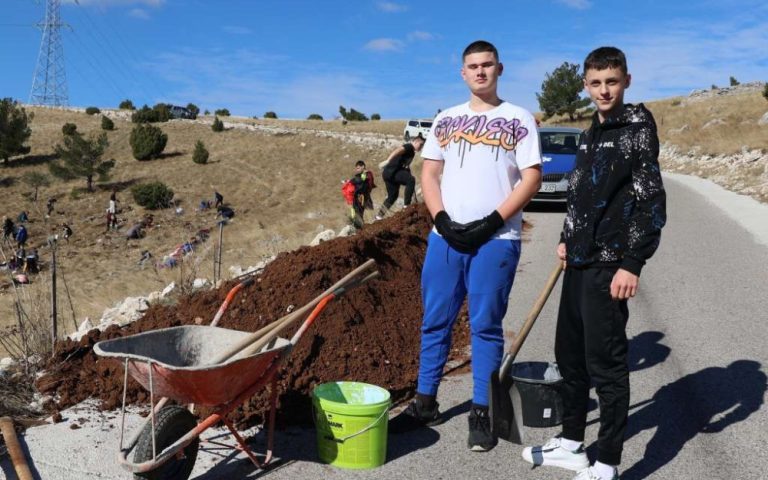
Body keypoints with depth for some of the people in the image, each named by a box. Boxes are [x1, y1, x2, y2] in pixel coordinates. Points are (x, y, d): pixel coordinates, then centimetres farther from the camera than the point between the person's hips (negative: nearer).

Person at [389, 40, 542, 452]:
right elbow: (429, 174, 10)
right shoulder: (446, 119, 15)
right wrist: (443, 220, -6)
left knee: (486, 326, 2)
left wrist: (493, 222, -13)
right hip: (445, 236, 3)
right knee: (435, 322, 8)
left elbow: (532, 178, -2)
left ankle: (481, 414, 12)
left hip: (496, 239, -3)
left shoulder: (519, 119, 6)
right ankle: (425, 403, 20)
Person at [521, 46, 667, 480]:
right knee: (570, 355, 15)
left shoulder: (637, 128, -8)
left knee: (605, 362, -3)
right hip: (580, 261, 8)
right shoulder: (594, 132, 16)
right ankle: (572, 443, 29)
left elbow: (652, 201, -14)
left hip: (610, 265, -8)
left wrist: (633, 263, -19)